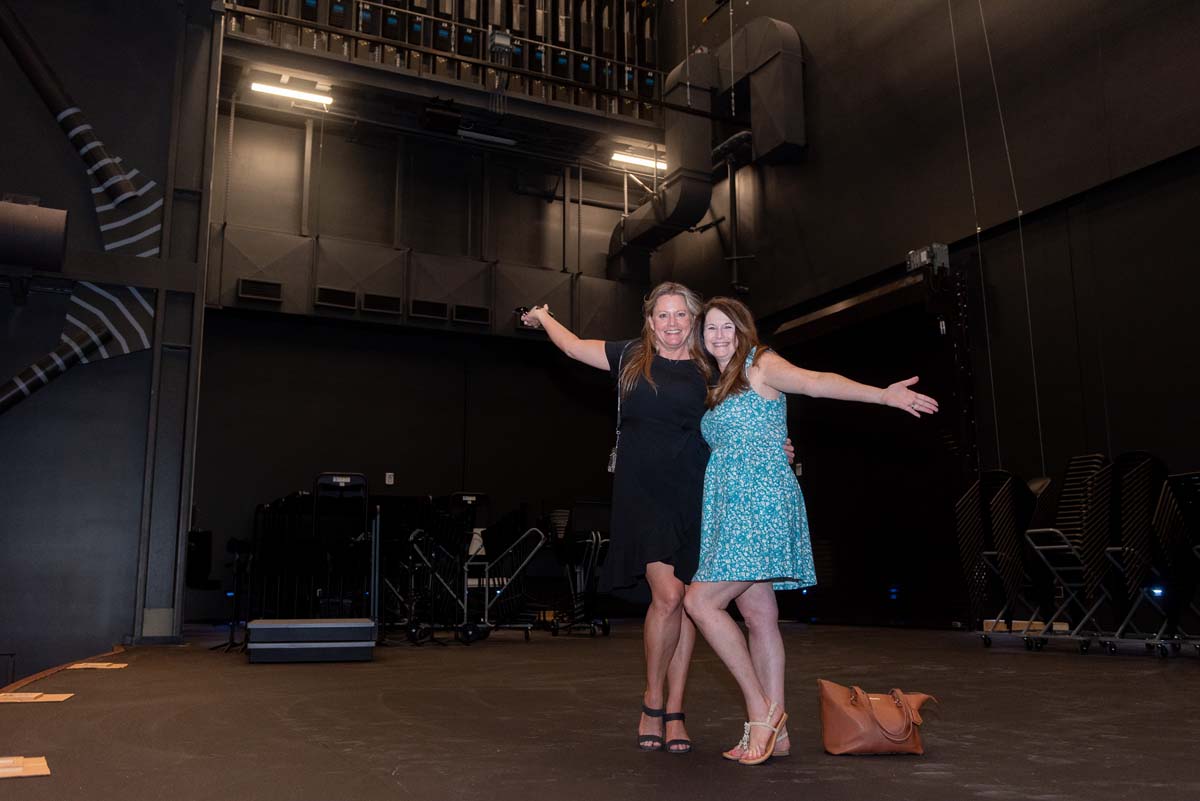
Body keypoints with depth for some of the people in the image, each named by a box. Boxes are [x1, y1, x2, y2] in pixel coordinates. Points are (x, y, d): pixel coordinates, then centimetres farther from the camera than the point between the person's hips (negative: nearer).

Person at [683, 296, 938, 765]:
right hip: (729, 506, 8)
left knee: (700, 600, -14)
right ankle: (773, 732, 10)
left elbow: (816, 382, -19)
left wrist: (883, 394, -32)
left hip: (760, 499, -8)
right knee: (759, 616, 6)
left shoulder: (761, 366, -2)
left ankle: (760, 710, -5)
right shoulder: (717, 389, 22)